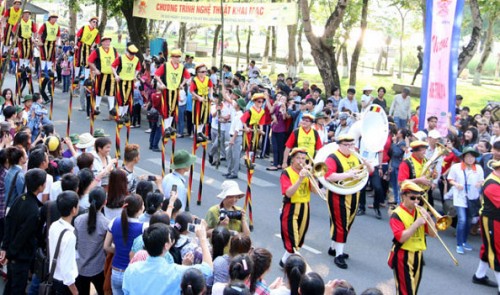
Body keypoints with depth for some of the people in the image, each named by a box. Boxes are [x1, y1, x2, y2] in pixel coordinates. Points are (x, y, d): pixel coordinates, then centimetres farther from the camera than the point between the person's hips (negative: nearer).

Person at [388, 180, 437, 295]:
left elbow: (433, 234, 3)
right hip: (403, 258, -7)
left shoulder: (420, 211, 7)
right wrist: (416, 224, -27)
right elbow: (401, 237, -23)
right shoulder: (397, 214, -12)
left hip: (418, 256, 7)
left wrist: (428, 217, -11)